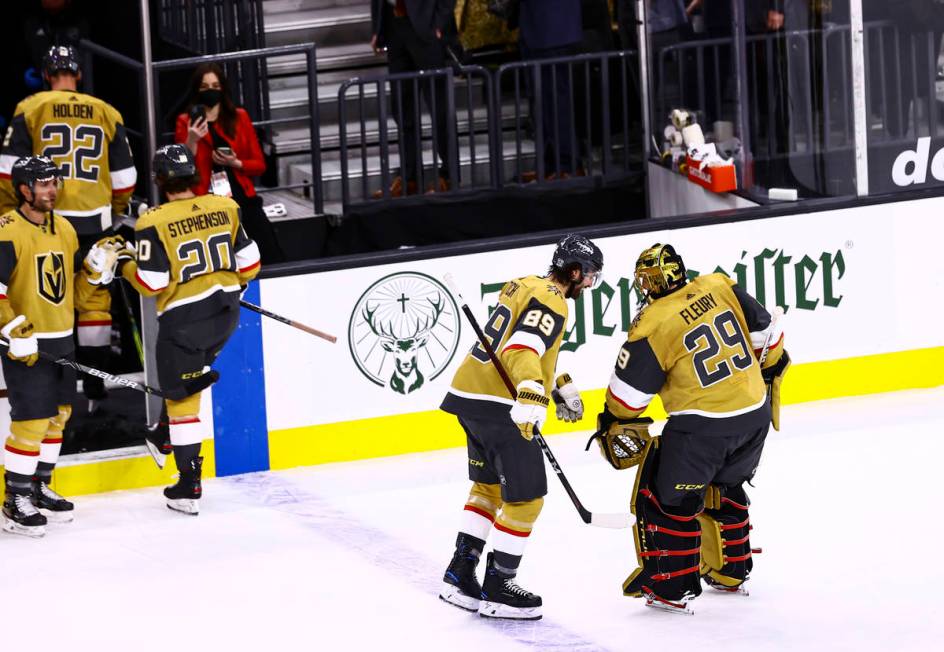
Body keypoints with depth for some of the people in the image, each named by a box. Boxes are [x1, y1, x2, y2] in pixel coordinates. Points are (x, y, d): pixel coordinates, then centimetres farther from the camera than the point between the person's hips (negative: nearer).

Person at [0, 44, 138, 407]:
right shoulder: (106, 114, 7)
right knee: (94, 299, 9)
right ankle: (95, 388, 10)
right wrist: (116, 212, 27)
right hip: (94, 221, 2)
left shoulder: (30, 110, -1)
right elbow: (123, 177, 11)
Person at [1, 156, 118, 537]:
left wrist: (96, 270, -2)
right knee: (31, 421, -9)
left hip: (61, 340, 8)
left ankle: (39, 488, 30)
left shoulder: (64, 229, 10)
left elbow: (75, 295, 15)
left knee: (57, 415, 15)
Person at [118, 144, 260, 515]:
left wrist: (125, 265, 6)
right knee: (191, 374, 29)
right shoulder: (225, 207, -1)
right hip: (226, 311, 5)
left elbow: (151, 283, -13)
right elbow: (249, 261, 5)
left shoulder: (153, 224, -15)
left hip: (182, 317, -5)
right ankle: (166, 439, 38)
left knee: (182, 398, 3)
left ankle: (189, 487, 4)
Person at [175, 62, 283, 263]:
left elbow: (259, 165, 10)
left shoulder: (239, 117, 10)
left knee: (273, 261, -6)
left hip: (243, 200, 2)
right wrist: (191, 141, -15)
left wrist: (236, 163, -8)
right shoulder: (185, 122, 5)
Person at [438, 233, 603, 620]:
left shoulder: (525, 286, 16)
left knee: (489, 485, 23)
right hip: (498, 406, -10)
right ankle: (497, 590, 4)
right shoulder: (551, 302, -14)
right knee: (526, 497, -2)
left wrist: (561, 386, 36)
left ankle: (460, 576, 25)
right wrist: (531, 393, -45)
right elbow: (522, 349, -30)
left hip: (470, 394, 10)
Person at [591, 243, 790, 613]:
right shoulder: (720, 288, 2)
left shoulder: (653, 326, -12)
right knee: (724, 486, 28)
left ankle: (672, 586, 6)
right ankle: (731, 571, 36)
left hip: (702, 425, -7)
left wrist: (613, 423, 13)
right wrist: (773, 369, 28)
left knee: (670, 498, 7)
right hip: (755, 414, 7)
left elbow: (629, 390, -4)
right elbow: (764, 329, 11)